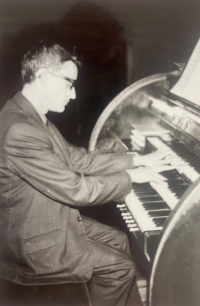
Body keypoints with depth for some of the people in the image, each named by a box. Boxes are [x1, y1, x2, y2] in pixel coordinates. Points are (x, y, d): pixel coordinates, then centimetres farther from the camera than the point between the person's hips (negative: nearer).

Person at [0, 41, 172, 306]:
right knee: (122, 268, -3)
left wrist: (137, 161, 3)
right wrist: (130, 177, -12)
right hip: (34, 242, -10)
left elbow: (77, 159, 5)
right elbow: (76, 190, -27)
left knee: (118, 241, 16)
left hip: (51, 220, 10)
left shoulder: (31, 116, 3)